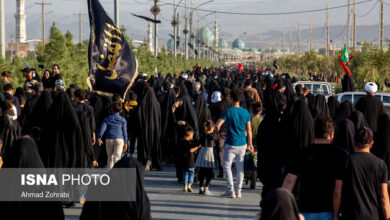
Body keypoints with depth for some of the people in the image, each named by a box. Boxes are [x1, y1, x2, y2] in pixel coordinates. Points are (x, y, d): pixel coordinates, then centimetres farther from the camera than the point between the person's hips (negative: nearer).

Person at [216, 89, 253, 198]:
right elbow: (249, 130, 6)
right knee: (240, 167, 12)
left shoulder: (228, 112, -10)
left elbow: (217, 126, -17)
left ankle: (230, 190, -1)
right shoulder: (246, 112, 3)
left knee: (227, 166, 6)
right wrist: (250, 144, 14)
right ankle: (238, 191, 14)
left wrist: (217, 133, 4)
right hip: (242, 144, 4)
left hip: (231, 144, -4)